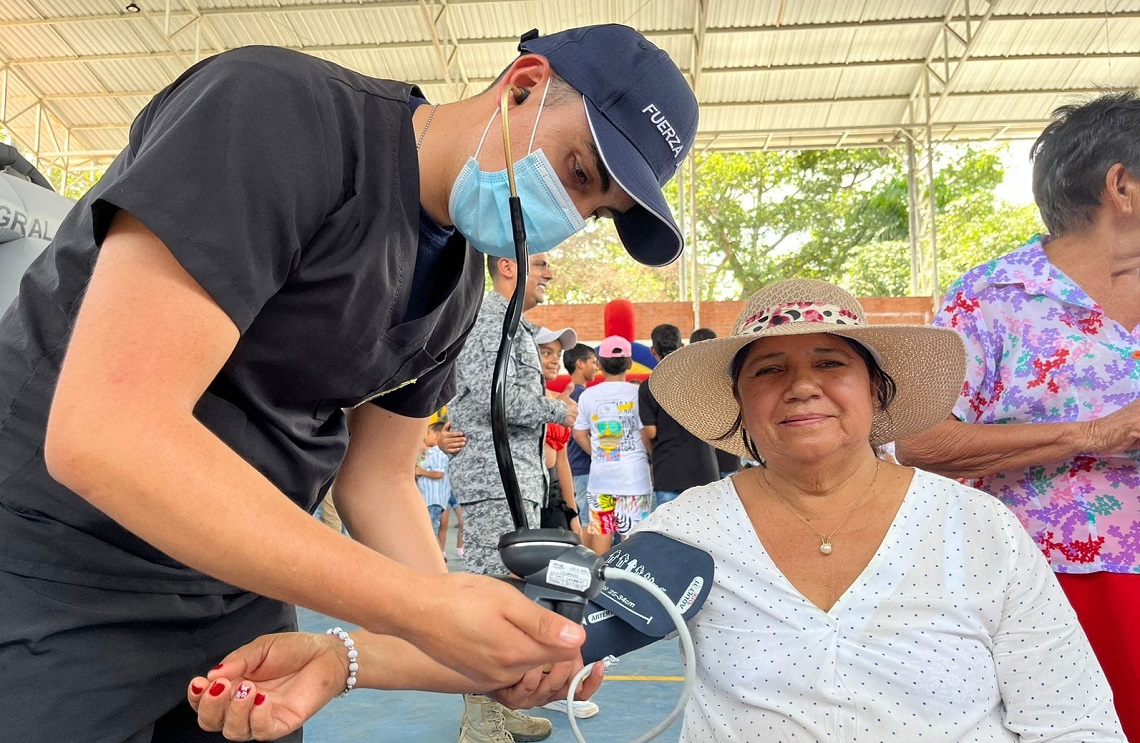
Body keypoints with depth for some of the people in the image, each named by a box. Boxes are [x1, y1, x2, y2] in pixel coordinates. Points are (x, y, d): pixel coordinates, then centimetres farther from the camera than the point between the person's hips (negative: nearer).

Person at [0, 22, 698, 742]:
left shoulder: (462, 280, 0)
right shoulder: (280, 111, -23)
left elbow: (377, 479, 4)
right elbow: (101, 432, -29)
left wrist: (492, 644, -10)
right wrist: (424, 606, -31)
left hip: (238, 590, 7)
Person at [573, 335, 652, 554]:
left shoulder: (588, 395, 3)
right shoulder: (637, 393, -7)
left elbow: (579, 434, 7)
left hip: (599, 475, 3)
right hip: (633, 475, -3)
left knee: (600, 533, 10)